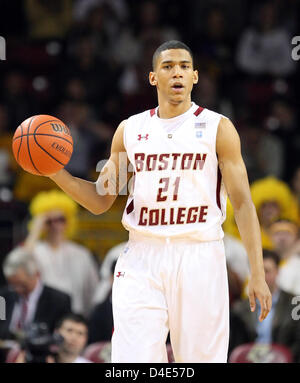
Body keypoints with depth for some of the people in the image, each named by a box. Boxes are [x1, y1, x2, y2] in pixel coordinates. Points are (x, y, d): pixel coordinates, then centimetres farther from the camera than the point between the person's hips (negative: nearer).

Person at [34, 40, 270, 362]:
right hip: (142, 258, 2)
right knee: (133, 362, -9)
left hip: (199, 257, -2)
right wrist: (56, 173, -2)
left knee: (202, 358, 0)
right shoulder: (130, 130, 11)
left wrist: (257, 275, -7)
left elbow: (243, 203, -1)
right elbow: (100, 201, 16)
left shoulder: (217, 128, 2)